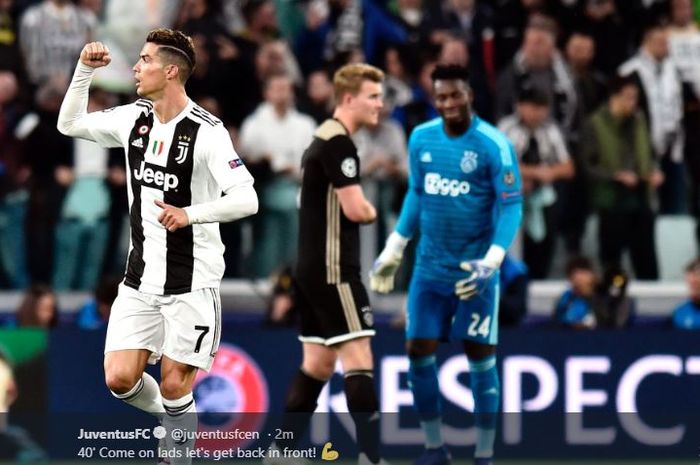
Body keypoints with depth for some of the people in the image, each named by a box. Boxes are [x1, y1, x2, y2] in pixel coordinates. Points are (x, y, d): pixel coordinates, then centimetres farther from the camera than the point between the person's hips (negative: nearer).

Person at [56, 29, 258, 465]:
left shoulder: (206, 131, -15)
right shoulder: (134, 118, 5)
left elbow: (247, 199, -21)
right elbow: (70, 123, 17)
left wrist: (190, 214, -34)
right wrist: (84, 70, 4)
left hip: (192, 282, -5)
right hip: (140, 278, 6)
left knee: (174, 386, -4)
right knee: (120, 379, -2)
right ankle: (171, 421, 27)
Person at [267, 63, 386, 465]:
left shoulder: (323, 139, 17)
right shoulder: (339, 143, -15)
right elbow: (355, 209, -21)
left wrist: (363, 209, 8)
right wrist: (373, 211, 0)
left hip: (311, 266, 10)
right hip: (333, 269, -10)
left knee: (319, 361, 14)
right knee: (358, 359, -12)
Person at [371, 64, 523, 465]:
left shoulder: (494, 145, -14)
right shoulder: (421, 138, 2)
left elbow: (512, 207, -14)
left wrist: (491, 262, -25)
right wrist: (392, 253, 15)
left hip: (475, 269, -5)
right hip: (430, 267, 5)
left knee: (480, 357, -1)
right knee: (419, 351, 3)